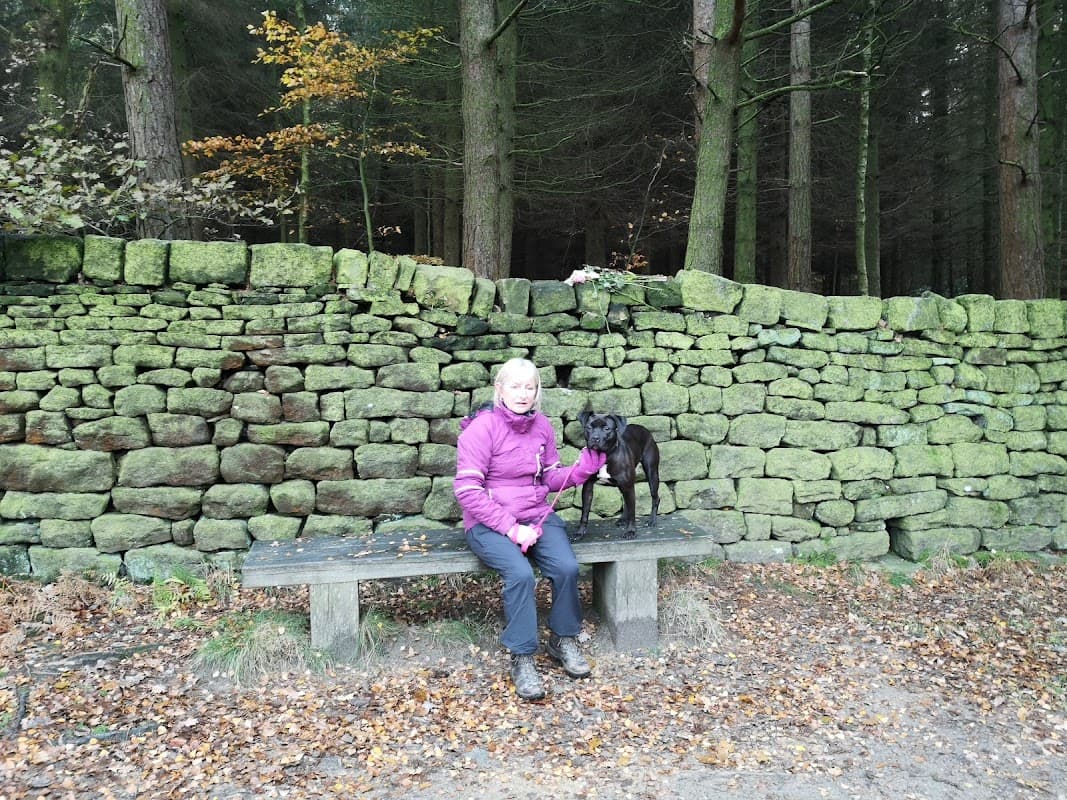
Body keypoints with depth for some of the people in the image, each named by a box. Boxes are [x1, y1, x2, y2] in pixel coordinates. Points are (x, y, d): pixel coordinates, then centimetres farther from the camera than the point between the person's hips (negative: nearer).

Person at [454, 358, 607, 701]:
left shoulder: (542, 425, 4)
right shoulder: (481, 428, -13)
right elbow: (467, 491, -16)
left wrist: (580, 471, -8)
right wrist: (510, 528, -20)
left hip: (538, 516, 5)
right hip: (490, 522, -4)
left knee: (567, 567, -21)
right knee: (521, 574, -31)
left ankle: (563, 639, 5)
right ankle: (522, 658, -13)